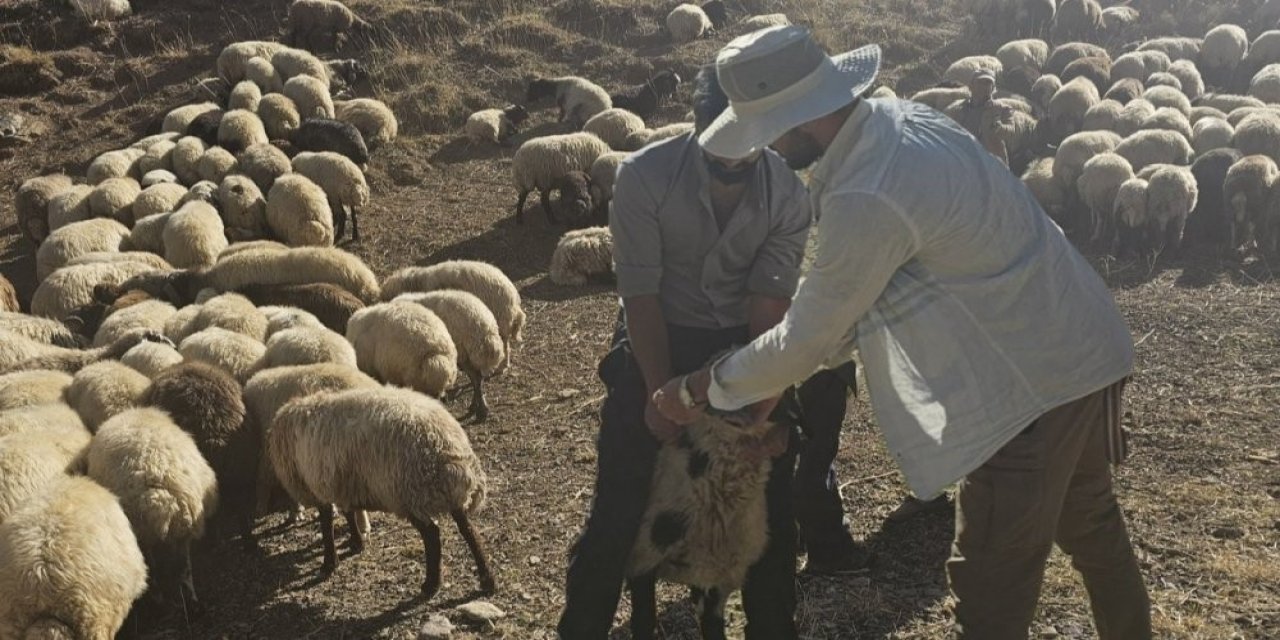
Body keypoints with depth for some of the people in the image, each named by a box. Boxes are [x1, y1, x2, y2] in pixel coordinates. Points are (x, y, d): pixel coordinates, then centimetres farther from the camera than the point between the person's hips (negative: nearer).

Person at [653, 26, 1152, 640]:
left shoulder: (867, 199, -29)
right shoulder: (895, 119, 1)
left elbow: (809, 335, -15)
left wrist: (699, 388, 0)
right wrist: (774, 375, 10)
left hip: (1033, 381, -10)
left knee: (990, 588, 1)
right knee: (1090, 525, 29)